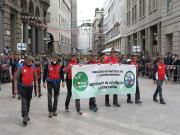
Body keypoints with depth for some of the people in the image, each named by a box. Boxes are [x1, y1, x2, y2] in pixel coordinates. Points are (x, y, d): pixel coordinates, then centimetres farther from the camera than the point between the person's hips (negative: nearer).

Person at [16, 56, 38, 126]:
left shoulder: (33, 68, 0)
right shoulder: (21, 68, -12)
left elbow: (35, 77, 11)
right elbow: (16, 78, -7)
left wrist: (36, 87, 9)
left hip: (30, 87, 4)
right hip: (23, 87, -4)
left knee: (28, 102, 14)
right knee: (24, 102, -11)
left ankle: (27, 115, 29)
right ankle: (24, 117, -11)